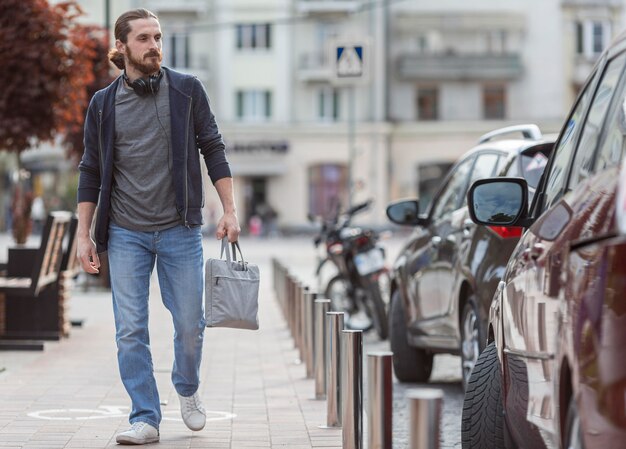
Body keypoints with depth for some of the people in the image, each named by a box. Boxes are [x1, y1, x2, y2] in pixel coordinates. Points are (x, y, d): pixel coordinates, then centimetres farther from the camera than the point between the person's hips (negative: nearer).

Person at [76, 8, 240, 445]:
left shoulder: (187, 90, 2)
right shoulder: (103, 104, 4)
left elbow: (213, 149, 5)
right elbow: (91, 172, 8)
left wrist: (229, 209, -3)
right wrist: (84, 235, 3)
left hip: (180, 230, 0)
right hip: (126, 233, 0)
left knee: (190, 324, 5)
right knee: (130, 331, -3)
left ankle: (188, 389, 33)